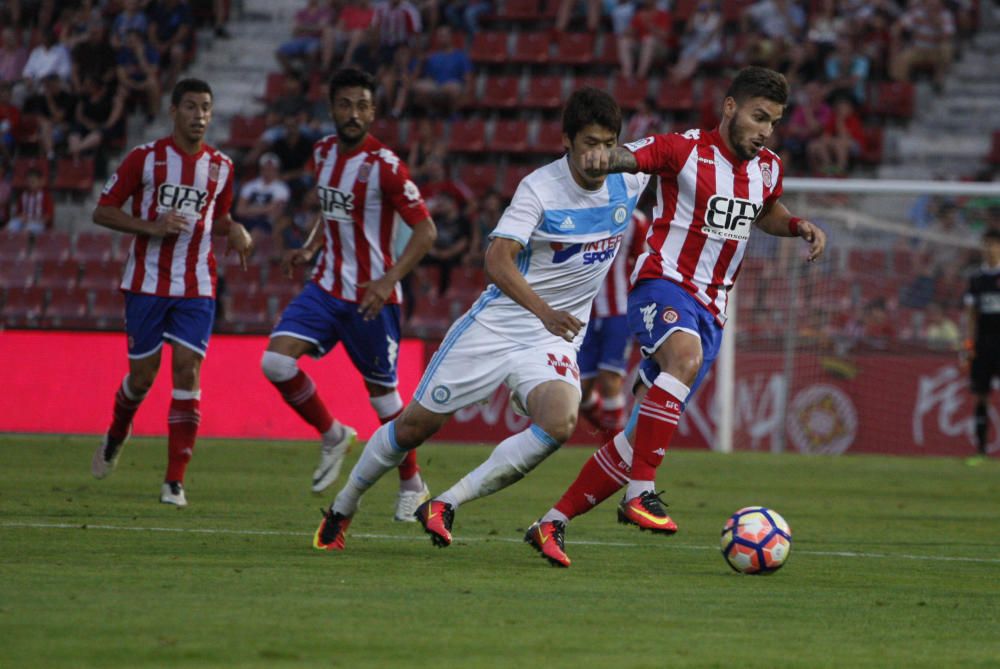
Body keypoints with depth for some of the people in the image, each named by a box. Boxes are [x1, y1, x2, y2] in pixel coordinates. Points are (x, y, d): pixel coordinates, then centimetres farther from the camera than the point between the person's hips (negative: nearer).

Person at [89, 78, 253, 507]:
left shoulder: (220, 167, 6)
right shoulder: (145, 158, -4)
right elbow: (102, 212, -2)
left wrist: (234, 230, -2)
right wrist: (151, 226, -17)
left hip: (197, 288, 2)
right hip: (146, 283, -2)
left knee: (187, 370, -11)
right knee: (143, 373, 2)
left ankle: (175, 481, -9)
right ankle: (116, 435, 37)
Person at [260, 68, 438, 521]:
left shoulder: (384, 166, -16)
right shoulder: (324, 153, 6)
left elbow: (425, 230, -15)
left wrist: (388, 281, -25)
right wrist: (311, 248, 8)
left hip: (370, 297, -6)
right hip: (326, 286, 6)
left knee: (381, 389, 5)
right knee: (276, 361, -12)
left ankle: (412, 484, 25)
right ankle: (333, 437, 10)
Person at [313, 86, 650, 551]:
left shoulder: (631, 178, -5)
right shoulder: (540, 187, -18)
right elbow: (497, 259, -30)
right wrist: (543, 310, -44)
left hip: (554, 339, 3)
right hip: (496, 326, -3)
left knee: (559, 424, -28)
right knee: (415, 424, 6)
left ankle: (446, 505, -18)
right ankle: (341, 510, 30)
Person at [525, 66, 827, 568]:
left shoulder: (767, 169, 13)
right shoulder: (685, 150, -7)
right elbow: (627, 157, -20)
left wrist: (799, 227, 13)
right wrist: (604, 158, -44)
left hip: (710, 310, 7)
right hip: (663, 286, -7)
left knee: (643, 436, 2)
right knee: (685, 355, -40)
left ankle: (552, 524, 12)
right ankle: (640, 493, -42)